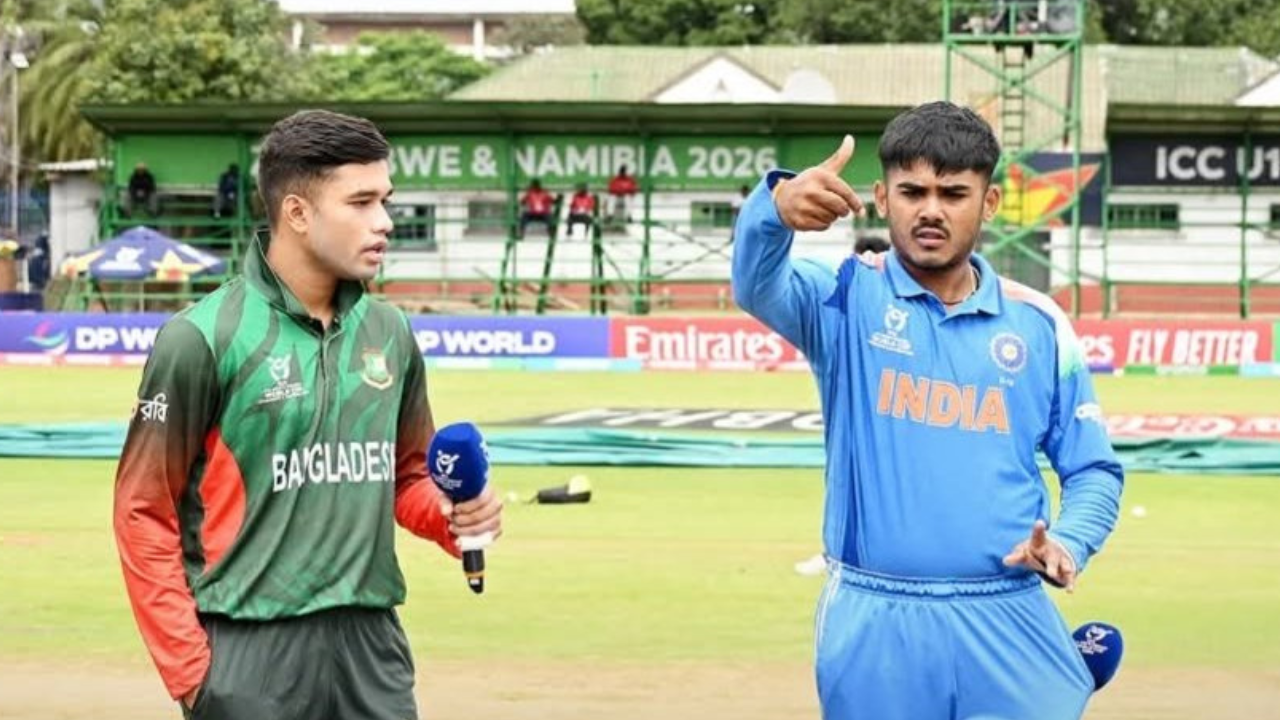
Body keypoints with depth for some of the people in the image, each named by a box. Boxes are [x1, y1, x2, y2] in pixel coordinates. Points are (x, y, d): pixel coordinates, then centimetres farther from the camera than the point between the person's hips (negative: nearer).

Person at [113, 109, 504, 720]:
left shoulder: (390, 333, 9)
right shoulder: (203, 338, -8)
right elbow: (145, 514, -6)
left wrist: (452, 516, -1)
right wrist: (188, 668, -10)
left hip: (373, 647, 5)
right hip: (251, 653, -5)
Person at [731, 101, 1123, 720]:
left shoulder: (1038, 324, 8)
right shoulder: (847, 300, 1)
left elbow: (1093, 470, 12)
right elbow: (758, 286, -21)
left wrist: (1068, 543, -10)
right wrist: (777, 207, -44)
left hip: (1010, 625, 2)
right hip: (873, 628, -1)